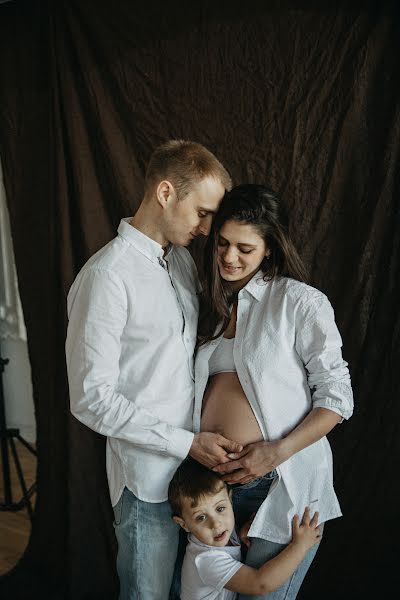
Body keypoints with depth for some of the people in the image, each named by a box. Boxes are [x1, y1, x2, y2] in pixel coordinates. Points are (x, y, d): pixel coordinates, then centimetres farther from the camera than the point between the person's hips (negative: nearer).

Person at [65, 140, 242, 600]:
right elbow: (91, 398, -21)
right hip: (148, 475, -7)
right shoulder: (107, 276, -20)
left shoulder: (182, 260, 6)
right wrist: (187, 442, -20)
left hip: (194, 459, 7)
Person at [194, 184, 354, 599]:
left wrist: (278, 451, -18)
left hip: (283, 484, -5)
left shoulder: (301, 303, -8)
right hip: (212, 478, 5)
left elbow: (336, 396, -7)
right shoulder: (210, 303, 10)